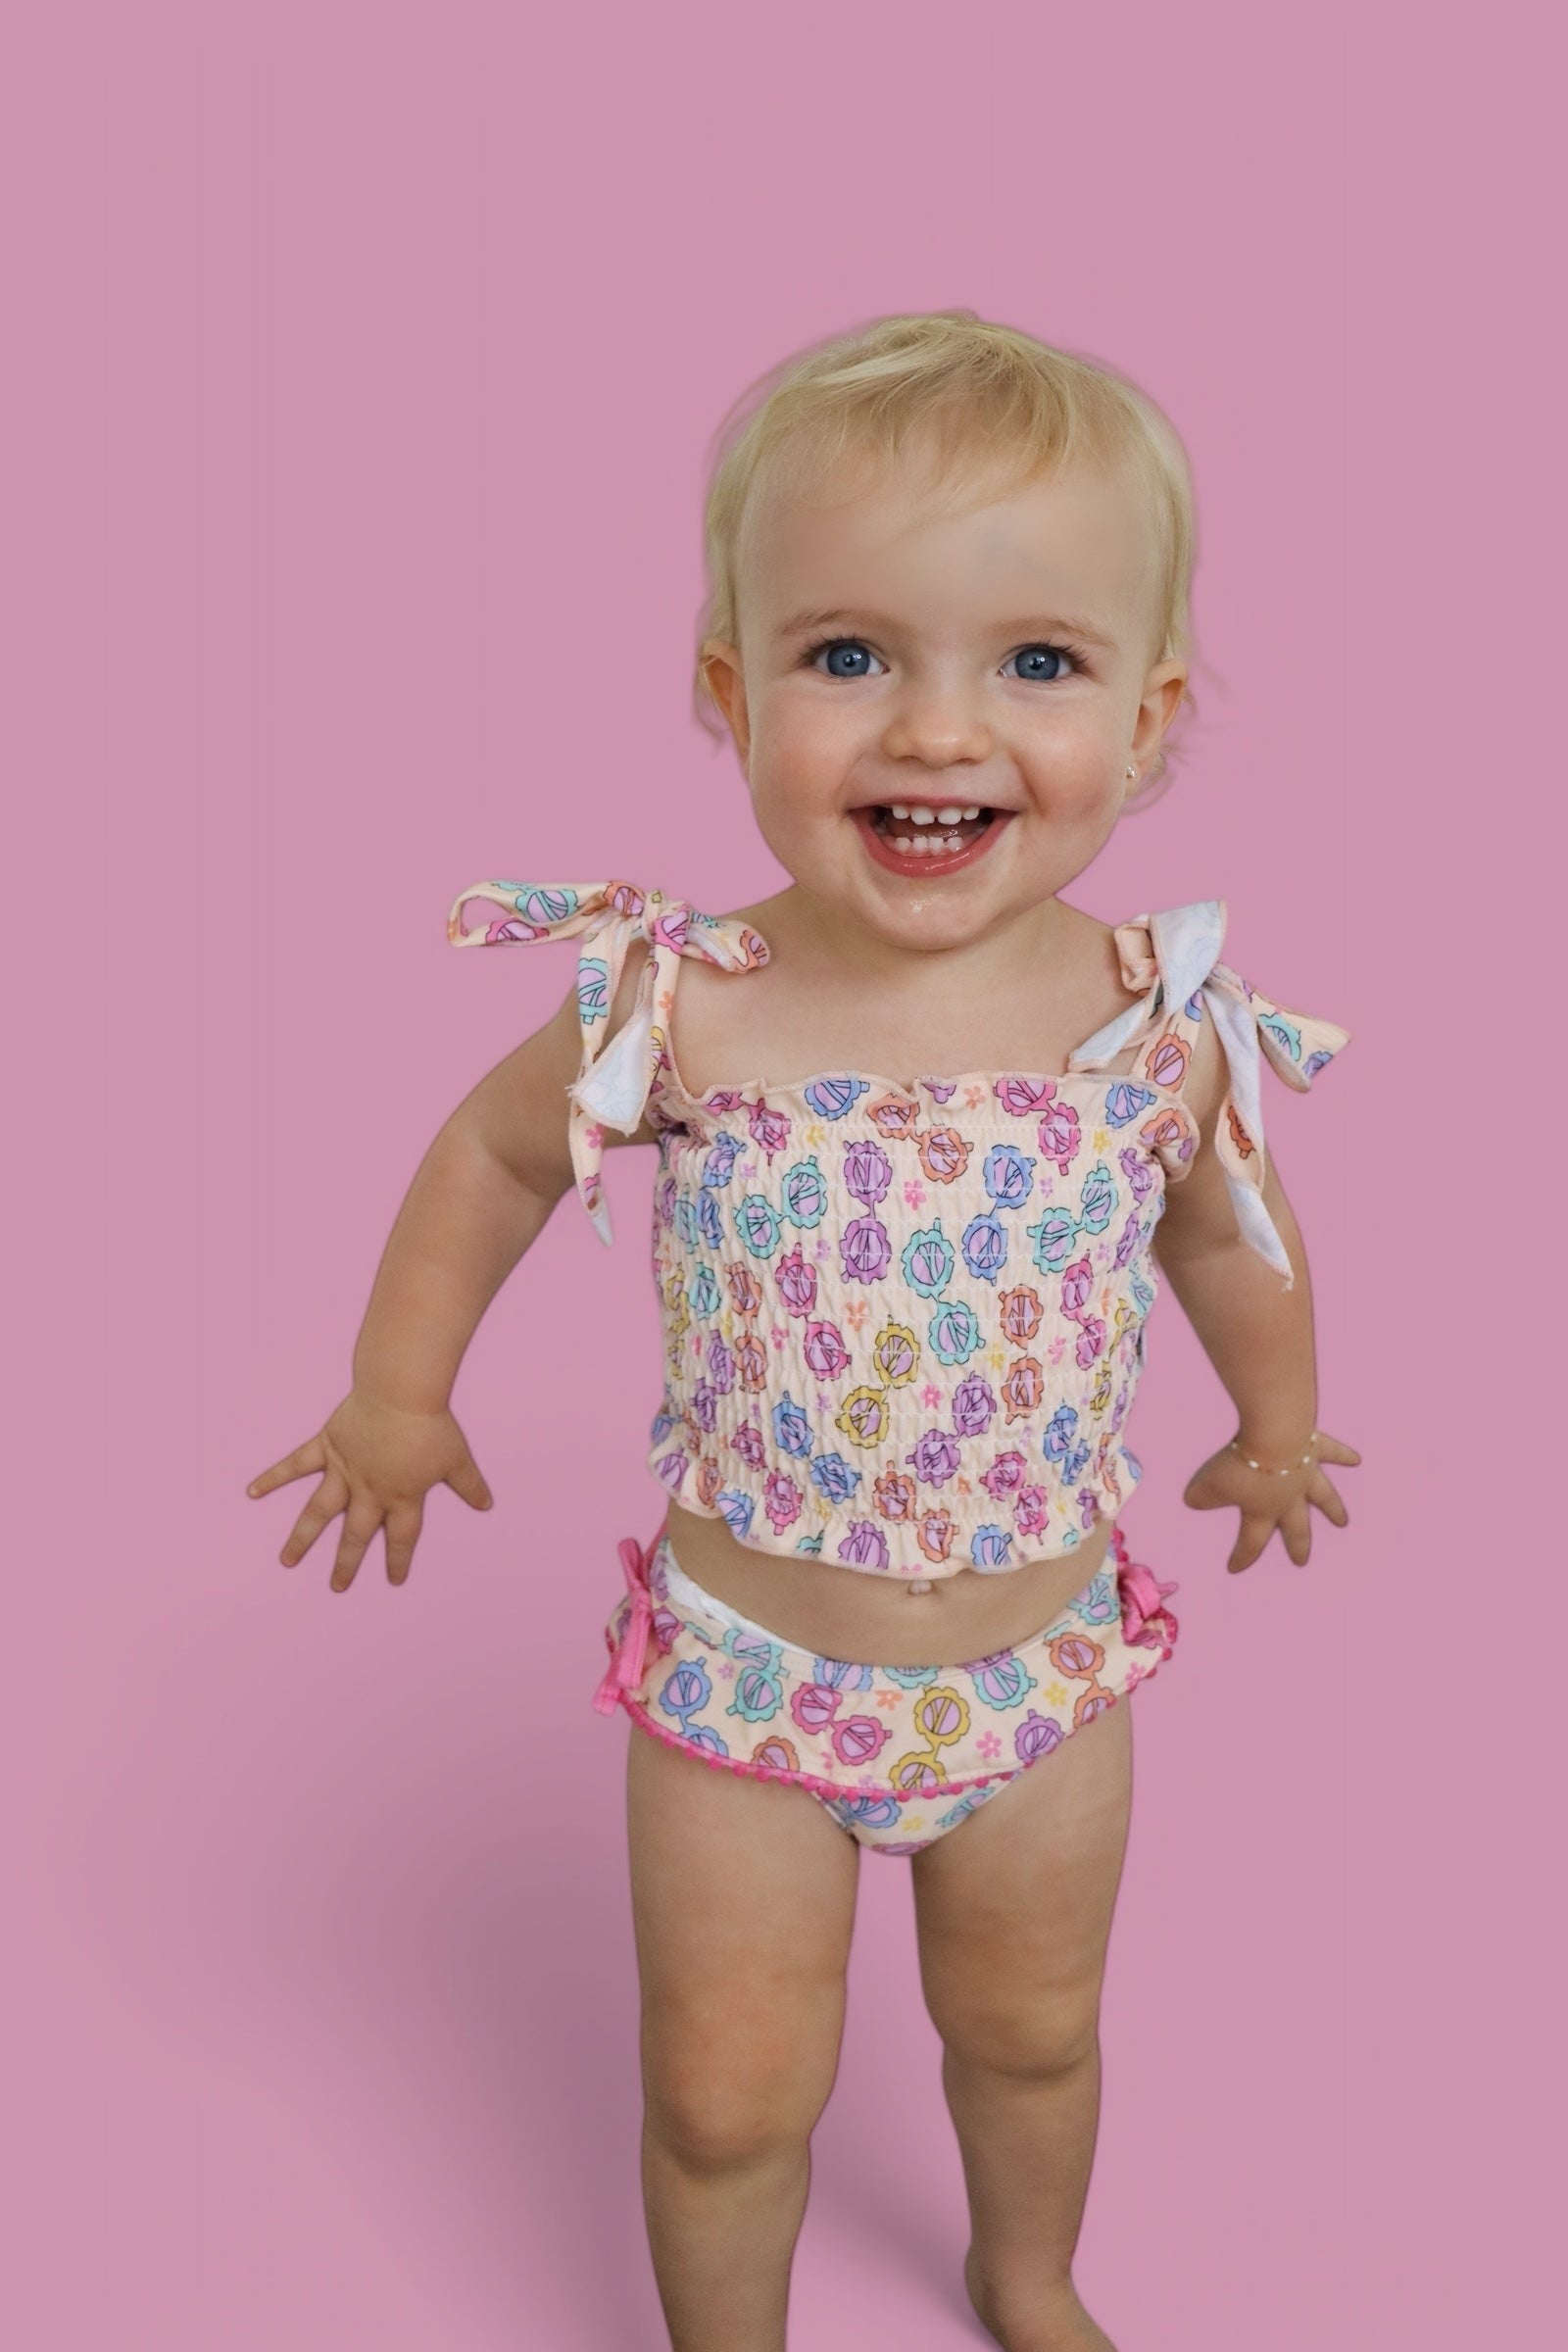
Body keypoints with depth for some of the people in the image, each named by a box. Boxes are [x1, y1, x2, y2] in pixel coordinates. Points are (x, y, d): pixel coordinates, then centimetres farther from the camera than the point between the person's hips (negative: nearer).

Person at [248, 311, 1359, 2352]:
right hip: (745, 1665, -2)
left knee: (1029, 2025, 26)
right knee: (729, 2093, 14)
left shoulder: (1166, 1028, -17)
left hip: (1041, 1657, 2)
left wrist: (1274, 1426, 20)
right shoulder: (679, 1010, -22)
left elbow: (1231, 1229, 6)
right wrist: (399, 1395, 6)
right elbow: (493, 1152, -1)